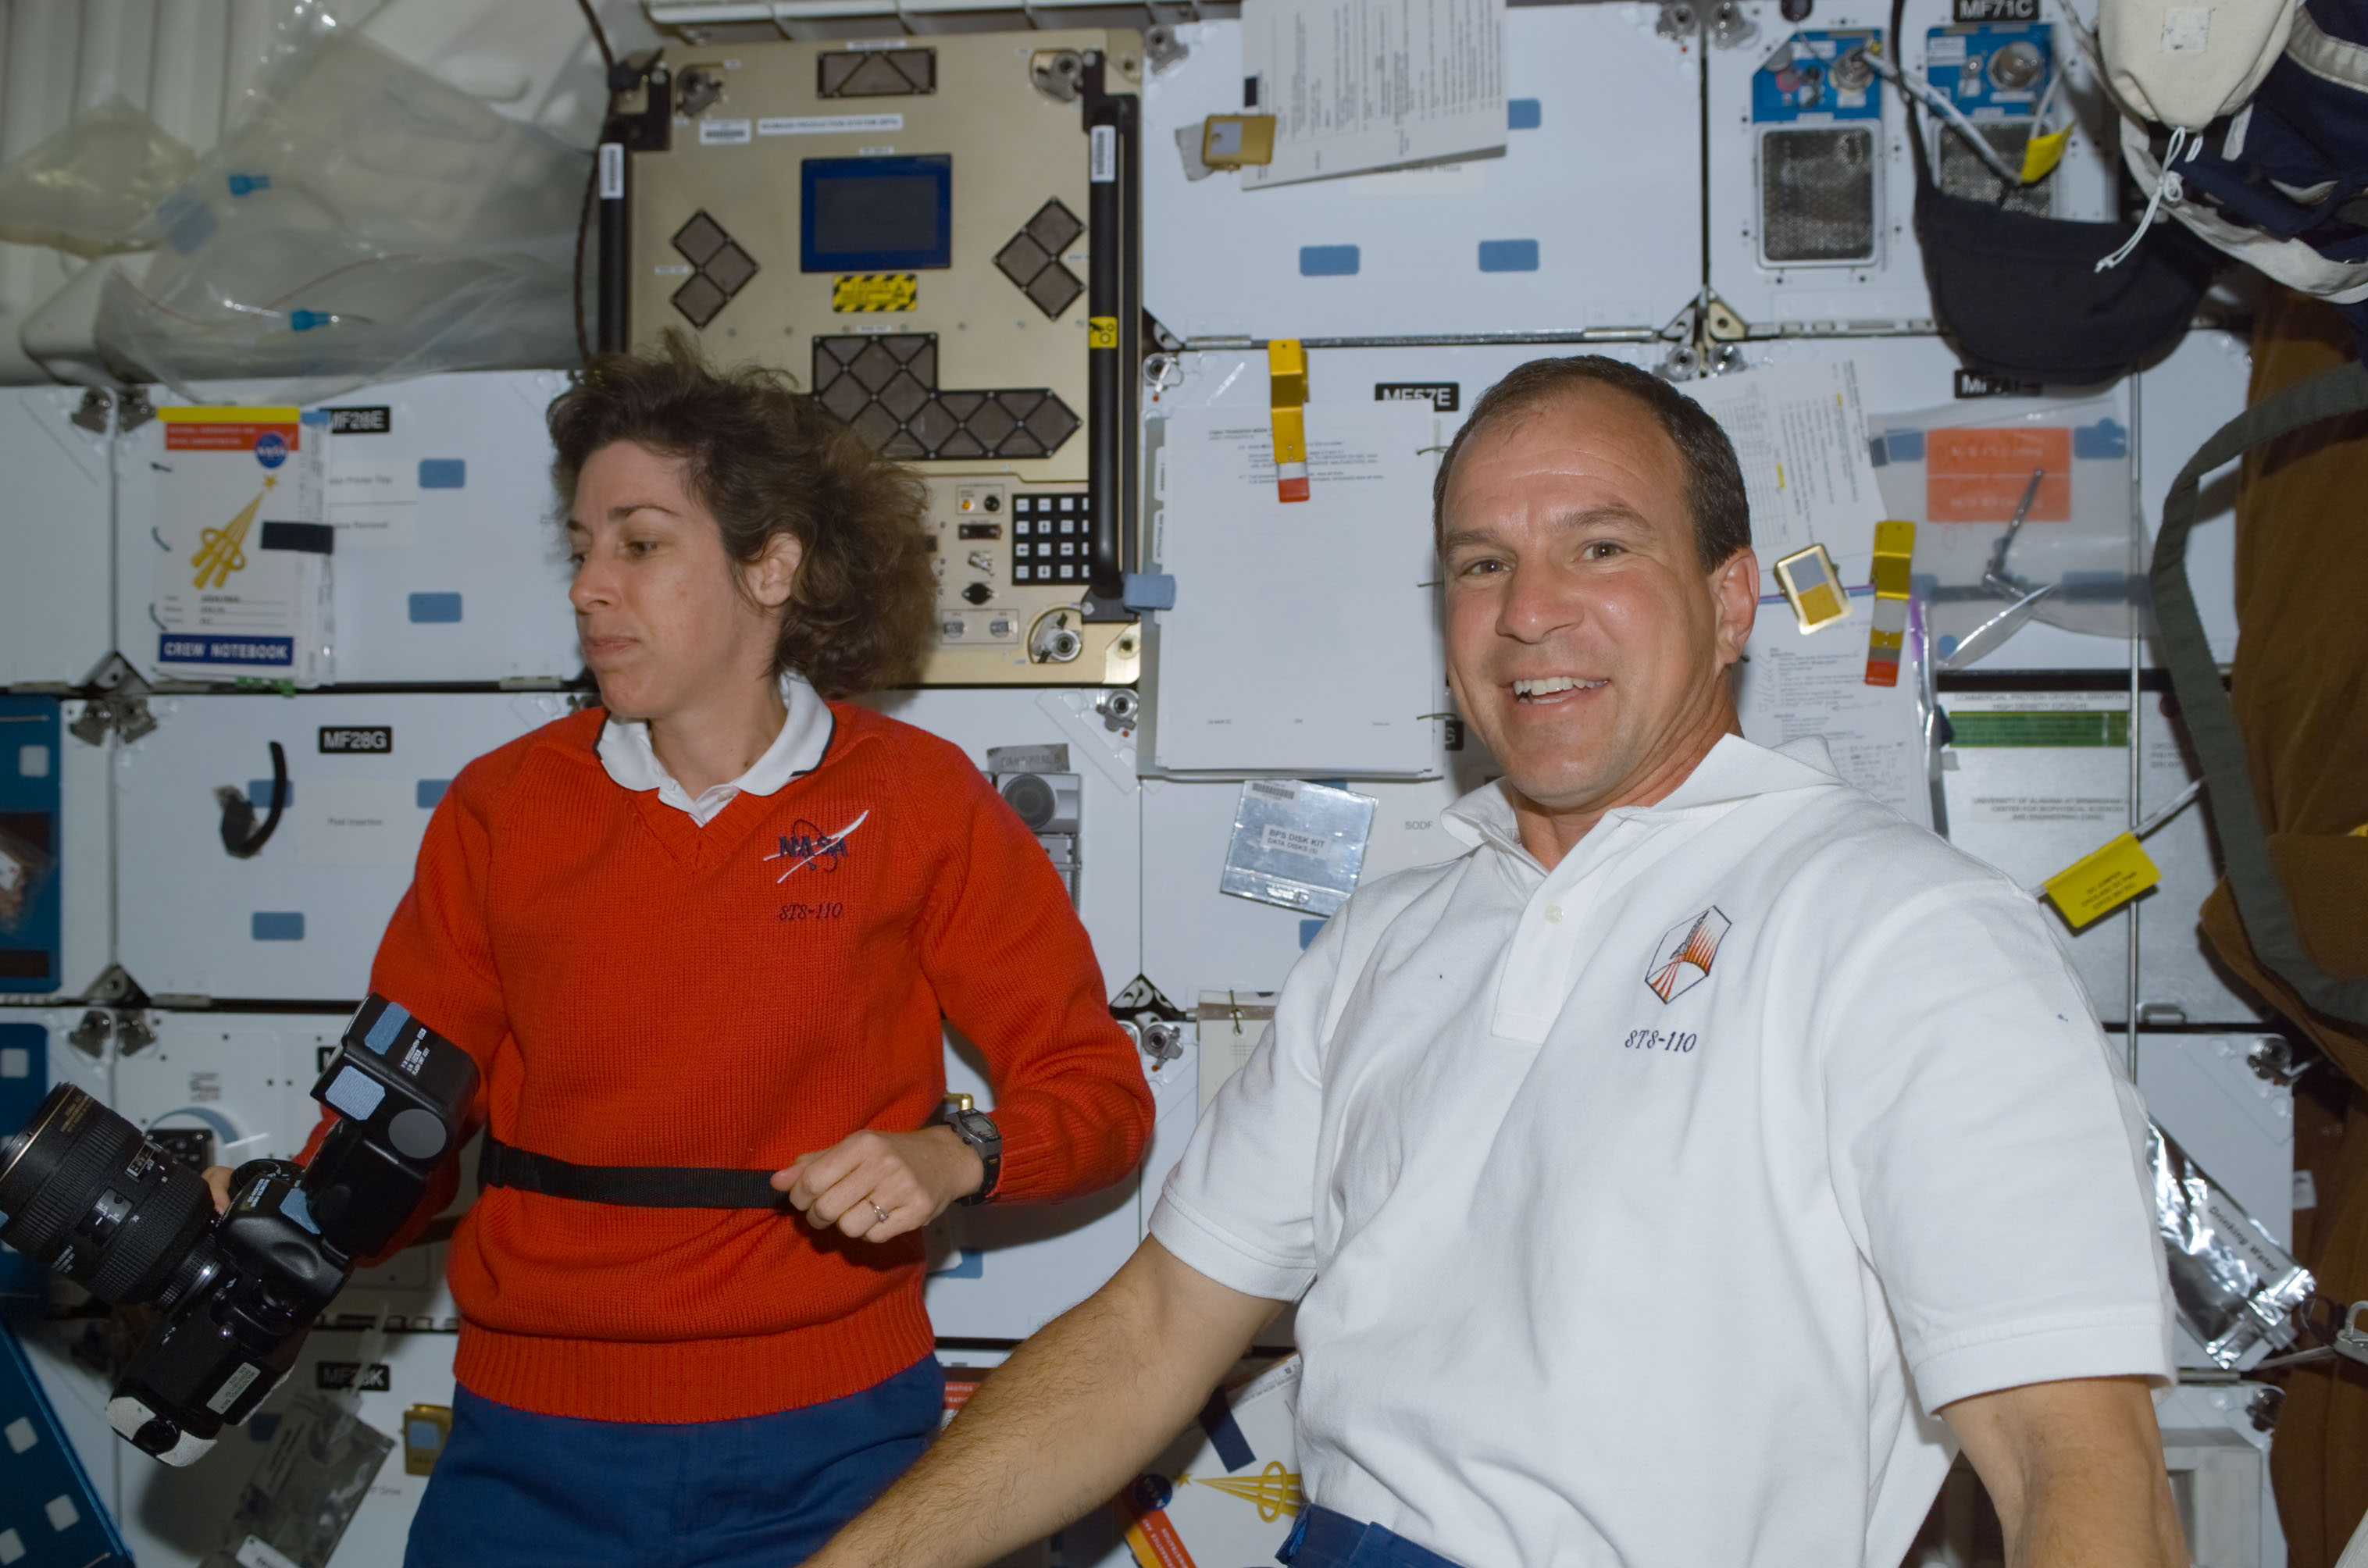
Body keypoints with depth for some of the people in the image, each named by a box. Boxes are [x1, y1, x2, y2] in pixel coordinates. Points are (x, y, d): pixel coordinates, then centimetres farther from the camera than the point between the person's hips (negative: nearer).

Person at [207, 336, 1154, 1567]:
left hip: (823, 1454, -2)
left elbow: (1097, 1096, -1)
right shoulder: (500, 809, 3)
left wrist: (953, 1158, -19)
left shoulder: (917, 803, -3)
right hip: (530, 1453, 2)